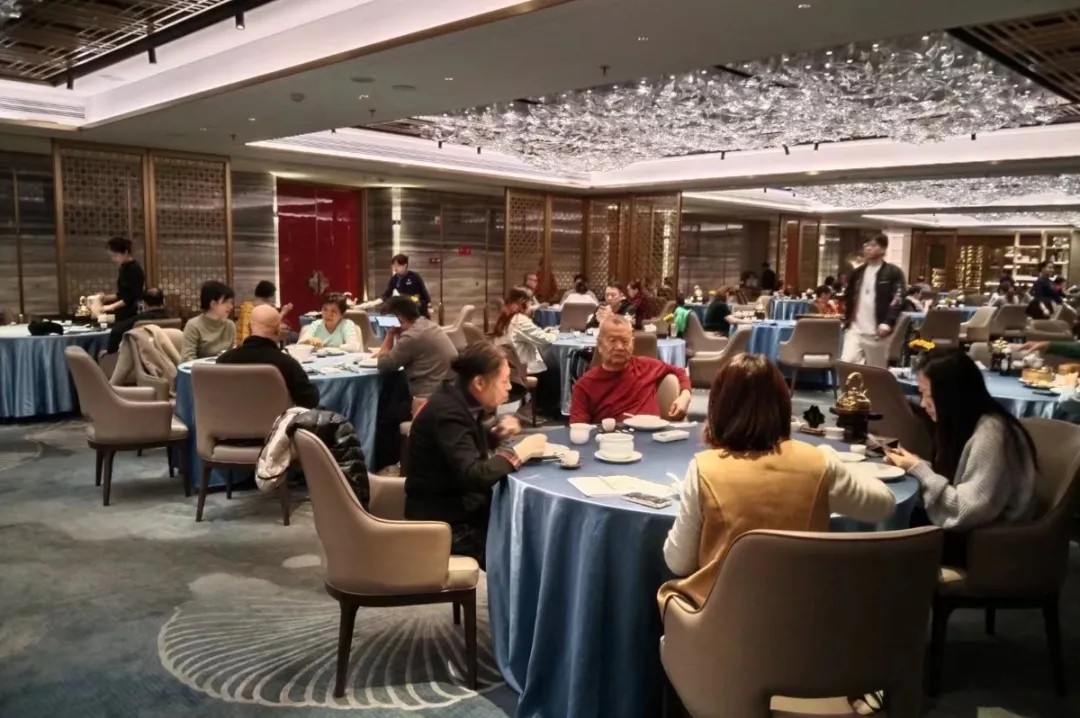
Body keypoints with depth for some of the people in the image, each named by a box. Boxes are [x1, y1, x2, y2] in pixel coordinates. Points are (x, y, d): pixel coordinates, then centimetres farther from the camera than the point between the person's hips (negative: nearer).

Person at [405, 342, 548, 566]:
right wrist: (520, 451, -21)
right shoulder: (447, 412, -24)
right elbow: (474, 476, -32)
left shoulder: (458, 399, 1)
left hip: (459, 504, 8)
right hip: (443, 522, -8)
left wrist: (496, 433, 0)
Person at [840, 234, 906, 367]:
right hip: (855, 329, 4)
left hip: (877, 332, -4)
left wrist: (888, 323, -21)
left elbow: (898, 300, -10)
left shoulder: (893, 273, -2)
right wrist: (847, 320, 10)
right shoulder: (858, 272, 13)